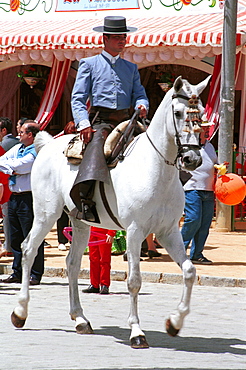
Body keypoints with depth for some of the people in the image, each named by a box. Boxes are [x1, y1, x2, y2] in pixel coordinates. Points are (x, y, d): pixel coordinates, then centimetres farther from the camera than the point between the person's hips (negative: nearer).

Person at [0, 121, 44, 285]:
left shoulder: (36, 152, -10)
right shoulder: (17, 148, 16)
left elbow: (17, 166, -17)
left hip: (29, 198, -9)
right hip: (14, 197, 9)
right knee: (15, 237, 11)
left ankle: (35, 275, -3)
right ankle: (17, 273, 17)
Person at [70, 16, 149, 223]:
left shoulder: (131, 68, 24)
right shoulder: (89, 64, 13)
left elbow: (139, 94, 19)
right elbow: (78, 98, 4)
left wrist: (142, 105, -7)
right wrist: (83, 123, -12)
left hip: (125, 120, 5)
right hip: (100, 120, -5)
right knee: (97, 144, -34)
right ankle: (84, 201, -50)